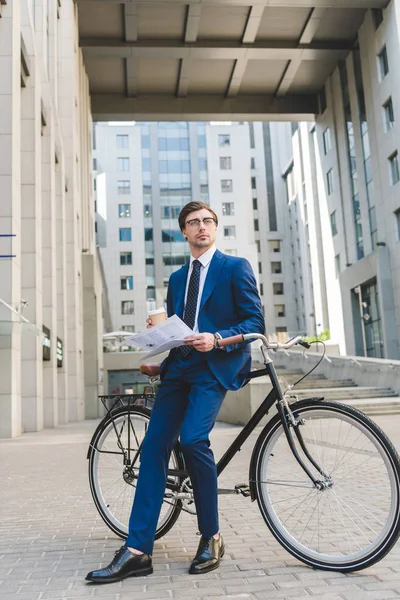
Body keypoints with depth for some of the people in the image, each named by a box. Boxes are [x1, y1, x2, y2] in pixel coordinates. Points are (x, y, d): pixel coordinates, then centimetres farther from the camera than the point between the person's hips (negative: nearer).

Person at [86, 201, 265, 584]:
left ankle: (211, 538, -3)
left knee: (192, 438, -24)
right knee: (154, 447, -5)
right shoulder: (177, 278, 23)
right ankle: (137, 551, -1)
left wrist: (216, 339, -18)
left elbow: (254, 322, -3)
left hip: (214, 365, -5)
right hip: (178, 366, 6)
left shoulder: (235, 267, 5)